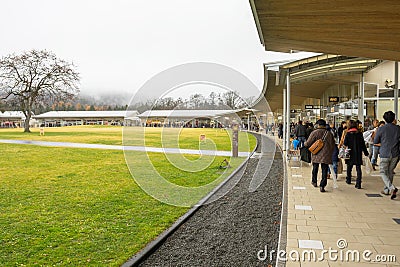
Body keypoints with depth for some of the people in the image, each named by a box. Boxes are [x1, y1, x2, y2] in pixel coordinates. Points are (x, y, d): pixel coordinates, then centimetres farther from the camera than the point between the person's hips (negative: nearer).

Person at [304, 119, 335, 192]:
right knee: (324, 171, 2)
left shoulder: (314, 132, -7)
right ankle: (322, 186, -4)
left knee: (315, 168, 19)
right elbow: (333, 144, 9)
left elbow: (308, 143, -9)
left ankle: (314, 182, 34)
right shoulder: (329, 133, 3)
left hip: (316, 155, 0)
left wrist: (305, 143, 12)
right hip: (326, 156, 1)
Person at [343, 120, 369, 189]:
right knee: (358, 168, 2)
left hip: (350, 153, -1)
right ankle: (358, 184, -4)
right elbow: (363, 144, 1)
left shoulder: (348, 133, -8)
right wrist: (366, 152, 8)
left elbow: (345, 143, -9)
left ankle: (348, 180, 33)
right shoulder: (359, 133, -1)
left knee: (349, 167, 18)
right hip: (358, 153, 1)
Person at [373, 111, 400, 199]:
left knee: (383, 172, 5)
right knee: (390, 172, 17)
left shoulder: (381, 129, -9)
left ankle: (392, 188, -15)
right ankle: (386, 189, 25)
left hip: (385, 154, -3)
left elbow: (375, 142, -1)